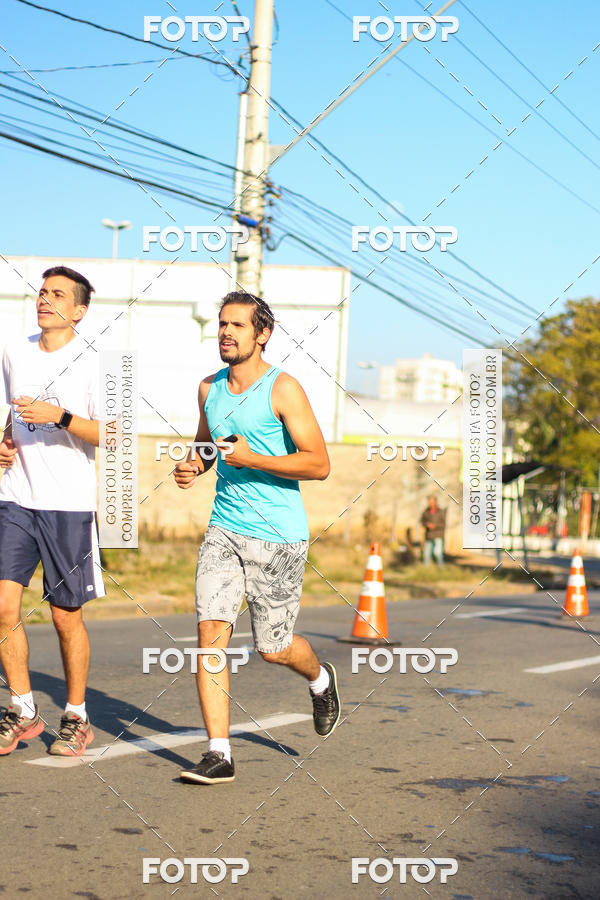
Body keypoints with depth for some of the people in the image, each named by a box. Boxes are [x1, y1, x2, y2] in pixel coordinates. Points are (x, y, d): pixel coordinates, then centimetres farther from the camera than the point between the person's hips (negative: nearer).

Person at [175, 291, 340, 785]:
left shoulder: (283, 389, -10)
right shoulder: (209, 388, 8)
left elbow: (319, 465, -12)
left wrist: (250, 458, -19)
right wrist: (192, 465, 4)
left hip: (279, 535, -4)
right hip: (225, 529, 5)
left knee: (274, 648, 5)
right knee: (211, 632, -11)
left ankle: (320, 678, 41)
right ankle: (219, 754, -7)